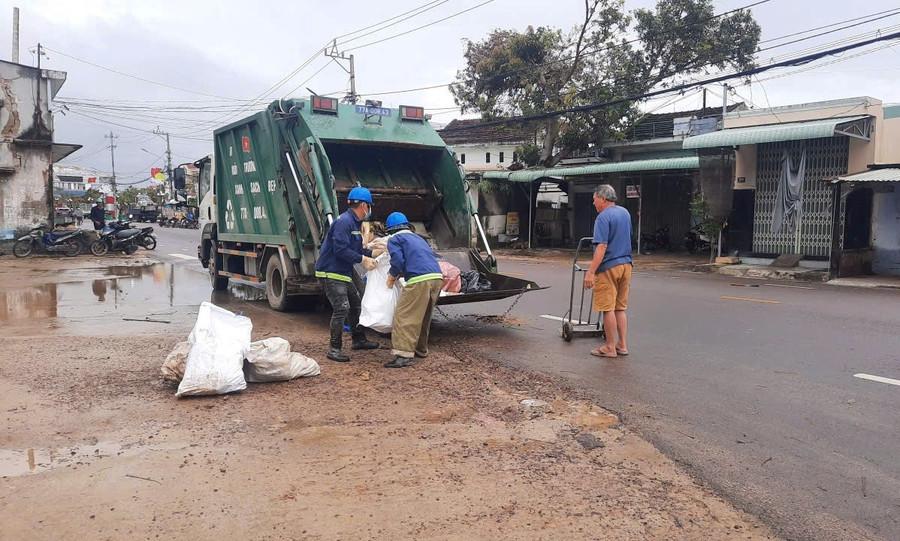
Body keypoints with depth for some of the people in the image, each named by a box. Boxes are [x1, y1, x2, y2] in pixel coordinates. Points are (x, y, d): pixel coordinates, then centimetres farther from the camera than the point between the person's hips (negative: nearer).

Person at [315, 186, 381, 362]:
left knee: (356, 304, 18)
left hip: (343, 274, 11)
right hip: (331, 273, -11)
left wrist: (372, 253, 8)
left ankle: (359, 340, 32)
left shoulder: (354, 223, 13)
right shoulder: (344, 221, -19)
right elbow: (340, 249, -26)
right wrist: (363, 259, -22)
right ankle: (334, 349, -5)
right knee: (341, 308, -14)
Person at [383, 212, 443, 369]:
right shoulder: (418, 238, 31)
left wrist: (392, 276, 13)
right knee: (423, 317, 21)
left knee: (404, 316, -5)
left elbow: (398, 261, -6)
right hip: (437, 277, 8)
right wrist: (399, 274, 35)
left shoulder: (394, 239, 9)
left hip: (420, 280, -8)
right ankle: (420, 349, 32)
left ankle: (404, 354, -12)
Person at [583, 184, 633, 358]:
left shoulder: (603, 217, -15)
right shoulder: (625, 212, 12)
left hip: (609, 267, -8)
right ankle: (622, 345, 17)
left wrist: (591, 272, -23)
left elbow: (602, 247, -22)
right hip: (626, 265, 8)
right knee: (621, 308, 14)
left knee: (608, 308, 0)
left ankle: (610, 347, 6)